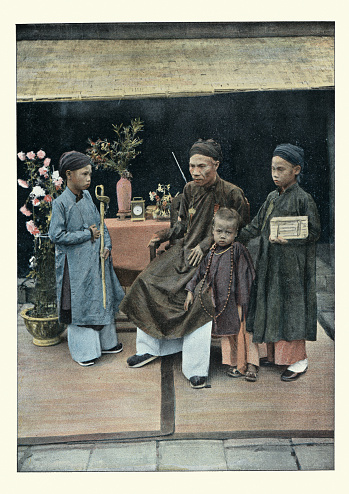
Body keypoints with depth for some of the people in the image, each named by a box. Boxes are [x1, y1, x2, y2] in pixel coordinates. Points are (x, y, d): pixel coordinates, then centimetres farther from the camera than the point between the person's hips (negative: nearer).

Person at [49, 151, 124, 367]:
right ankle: (84, 350, 21)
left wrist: (107, 245, -1)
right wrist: (87, 234, -14)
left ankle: (106, 341, 33)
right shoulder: (61, 203, -14)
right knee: (80, 305, 4)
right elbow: (57, 235, -18)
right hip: (76, 264, -6)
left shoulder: (87, 196, 4)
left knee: (103, 299, 15)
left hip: (96, 259, 6)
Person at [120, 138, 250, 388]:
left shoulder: (232, 194, -13)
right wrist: (165, 235, -3)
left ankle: (195, 368, -13)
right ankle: (149, 348, 14)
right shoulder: (190, 190, 3)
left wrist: (207, 244, -14)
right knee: (148, 282, -1)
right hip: (184, 250, 6)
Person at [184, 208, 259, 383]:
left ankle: (248, 365, 12)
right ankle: (234, 364, 27)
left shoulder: (238, 250, -14)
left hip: (236, 302, -6)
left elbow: (244, 277, -13)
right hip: (221, 302, 6)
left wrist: (241, 303, -14)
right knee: (227, 333, 14)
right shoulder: (212, 253, 4)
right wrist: (190, 292, 12)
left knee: (242, 332, 0)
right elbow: (201, 273, 15)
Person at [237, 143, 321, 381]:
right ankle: (275, 354, 27)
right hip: (270, 265, 7)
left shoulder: (303, 199, -11)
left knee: (291, 308, -1)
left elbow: (314, 232, -11)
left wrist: (287, 239, -22)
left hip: (292, 266, -7)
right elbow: (256, 226, 16)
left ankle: (299, 360, 14)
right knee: (271, 306, 12)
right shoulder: (272, 198, 10)